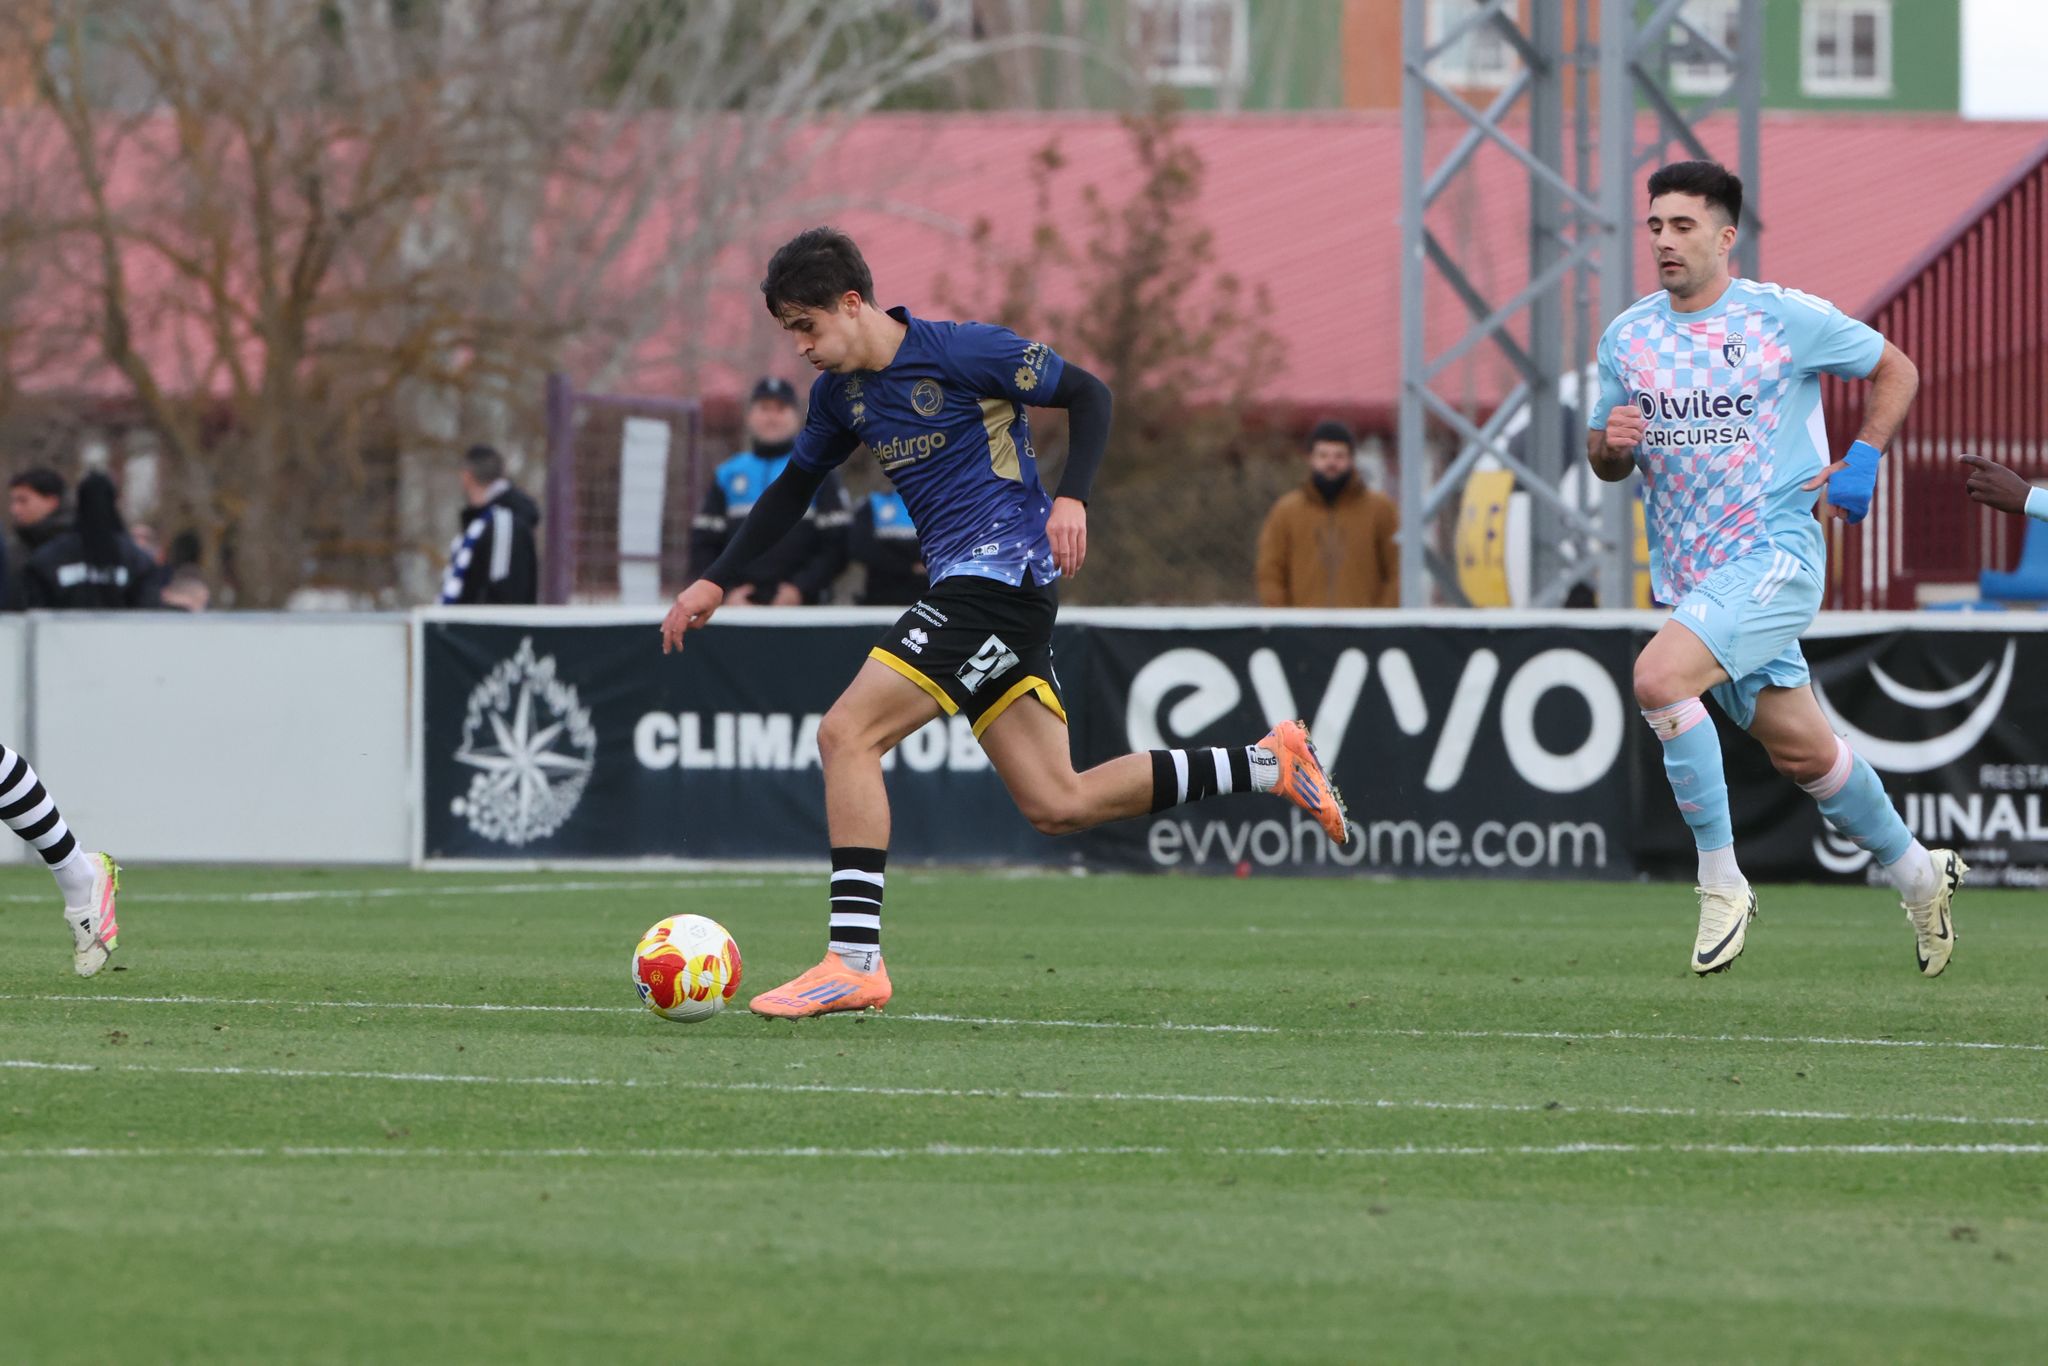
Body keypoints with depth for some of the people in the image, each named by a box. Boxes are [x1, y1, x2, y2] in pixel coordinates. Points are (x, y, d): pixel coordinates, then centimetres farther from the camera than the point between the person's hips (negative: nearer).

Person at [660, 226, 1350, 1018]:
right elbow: (794, 489, 26)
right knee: (1056, 806, 4)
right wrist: (717, 583, 20)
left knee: (847, 736, -16)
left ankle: (853, 961, -17)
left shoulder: (958, 352, -11)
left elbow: (1087, 394, -7)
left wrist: (1071, 498, -20)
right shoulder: (839, 391, 12)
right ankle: (1269, 765, 14)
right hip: (963, 586, 9)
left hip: (1003, 571, -9)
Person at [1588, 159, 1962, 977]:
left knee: (1658, 677, -28)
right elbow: (1606, 464, 15)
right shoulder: (1627, 337, 7)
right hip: (1688, 572, 6)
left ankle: (1720, 880, -17)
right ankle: (1917, 873, 35)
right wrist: (1611, 444, -9)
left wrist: (1861, 462, -4)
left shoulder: (1787, 319, -5)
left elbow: (1895, 372, 8)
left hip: (1776, 550, -6)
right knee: (1802, 753, 12)